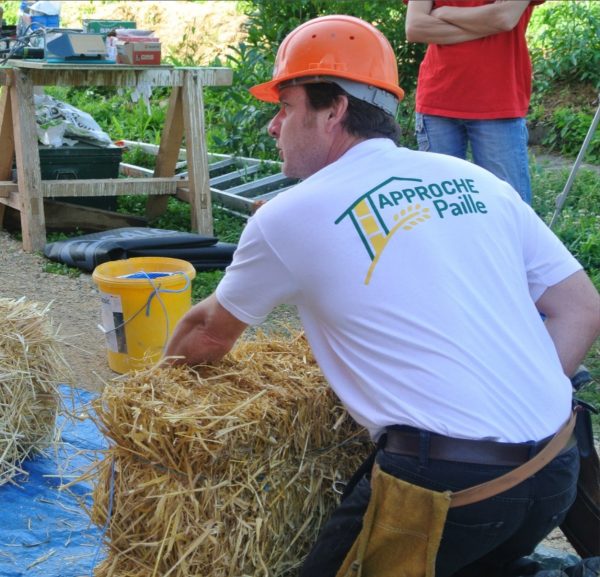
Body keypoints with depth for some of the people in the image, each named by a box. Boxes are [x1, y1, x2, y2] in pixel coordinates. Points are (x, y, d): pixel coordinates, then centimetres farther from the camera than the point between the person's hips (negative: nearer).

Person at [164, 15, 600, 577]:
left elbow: (211, 332, 16)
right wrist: (513, 408, 11)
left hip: (447, 483, -6)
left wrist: (166, 368, 36)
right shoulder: (475, 182, 11)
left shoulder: (290, 216, -1)